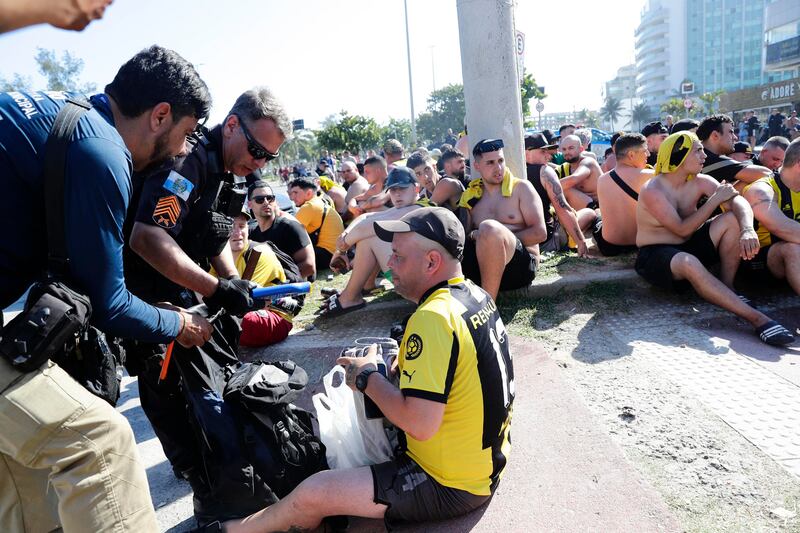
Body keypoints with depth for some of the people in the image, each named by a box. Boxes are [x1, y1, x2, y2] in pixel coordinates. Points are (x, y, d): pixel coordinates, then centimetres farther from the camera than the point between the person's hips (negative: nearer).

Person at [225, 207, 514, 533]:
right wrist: (401, 365, 3)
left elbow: (420, 424, -32)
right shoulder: (477, 295, 1)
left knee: (312, 495, -7)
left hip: (451, 485, -10)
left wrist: (368, 377, -17)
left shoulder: (433, 317, -29)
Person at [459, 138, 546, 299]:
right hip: (481, 266, 3)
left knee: (489, 228, -35)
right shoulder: (472, 197, 18)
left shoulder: (521, 188, 8)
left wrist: (502, 238, -7)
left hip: (522, 264, -2)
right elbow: (465, 236, 13)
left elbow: (540, 233, -1)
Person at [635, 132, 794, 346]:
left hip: (690, 247, 7)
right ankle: (757, 319, -40)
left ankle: (727, 289, -10)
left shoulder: (699, 182, 0)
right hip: (655, 255, -6)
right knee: (689, 263, -40)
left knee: (732, 219, -14)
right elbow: (682, 229, -22)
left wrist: (748, 230, -34)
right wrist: (715, 199, -18)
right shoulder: (652, 191, -18)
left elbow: (739, 202, -13)